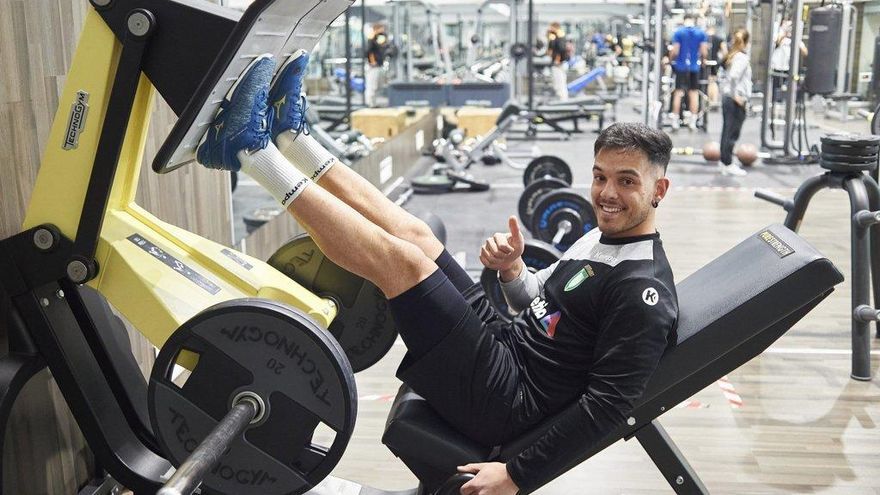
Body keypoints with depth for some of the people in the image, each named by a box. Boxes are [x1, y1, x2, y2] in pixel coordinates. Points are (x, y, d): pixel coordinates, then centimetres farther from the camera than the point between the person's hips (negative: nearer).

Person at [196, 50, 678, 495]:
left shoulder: (642, 288, -16)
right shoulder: (600, 238, 13)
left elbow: (611, 401, -22)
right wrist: (512, 268, 0)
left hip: (503, 403, -9)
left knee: (400, 258, -19)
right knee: (412, 233, 5)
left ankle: (249, 150, -10)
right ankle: (288, 132, 11)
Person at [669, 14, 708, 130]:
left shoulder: (678, 32, -5)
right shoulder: (701, 33, 0)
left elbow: (675, 51, -8)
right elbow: (704, 52, -2)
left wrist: (671, 58, 11)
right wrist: (701, 58, 18)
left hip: (681, 66, -1)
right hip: (695, 67, 2)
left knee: (678, 92, 3)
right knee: (694, 92, 7)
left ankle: (675, 120, 2)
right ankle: (693, 121, 9)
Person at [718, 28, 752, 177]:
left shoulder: (732, 55, 11)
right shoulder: (742, 57, -14)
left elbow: (727, 76, 16)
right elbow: (733, 76, -28)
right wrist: (736, 95, -20)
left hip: (727, 97, 8)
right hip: (737, 100, -8)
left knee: (727, 131, 14)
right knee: (732, 133, -3)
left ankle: (724, 162, 21)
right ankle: (727, 165, 2)